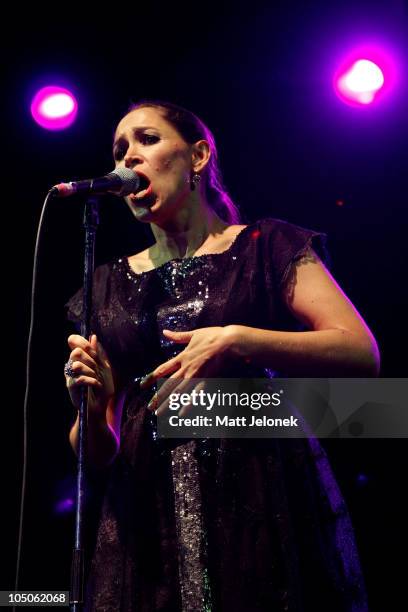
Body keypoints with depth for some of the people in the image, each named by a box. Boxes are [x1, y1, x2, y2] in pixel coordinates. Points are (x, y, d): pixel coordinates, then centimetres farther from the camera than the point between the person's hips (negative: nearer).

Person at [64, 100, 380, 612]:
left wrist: (239, 341, -17)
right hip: (150, 516, 3)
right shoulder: (109, 286, 15)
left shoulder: (267, 245, 6)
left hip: (265, 500, -2)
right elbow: (99, 451, 14)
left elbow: (363, 355, -7)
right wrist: (91, 405, -9)